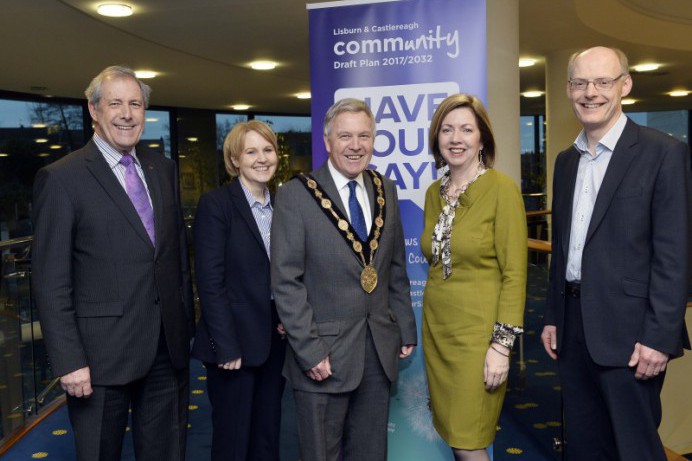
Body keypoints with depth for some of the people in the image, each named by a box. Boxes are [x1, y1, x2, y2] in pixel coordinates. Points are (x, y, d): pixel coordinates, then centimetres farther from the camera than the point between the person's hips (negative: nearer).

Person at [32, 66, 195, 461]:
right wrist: (69, 361, -13)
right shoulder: (61, 178, -8)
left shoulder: (163, 169, 8)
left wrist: (188, 322, 11)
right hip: (103, 354, -5)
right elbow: (51, 283, -10)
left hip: (170, 346, 5)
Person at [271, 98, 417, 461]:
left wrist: (406, 329, 10)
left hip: (380, 350, 5)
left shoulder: (385, 190, 6)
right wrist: (310, 350, -15)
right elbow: (286, 282, -12)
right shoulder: (295, 196, -10)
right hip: (324, 355, -4)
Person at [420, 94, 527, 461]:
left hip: (478, 331, -6)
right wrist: (427, 326, 14)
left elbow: (514, 273, -13)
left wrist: (502, 344, -16)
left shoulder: (502, 189, -11)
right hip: (437, 329, 6)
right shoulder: (433, 193, 7)